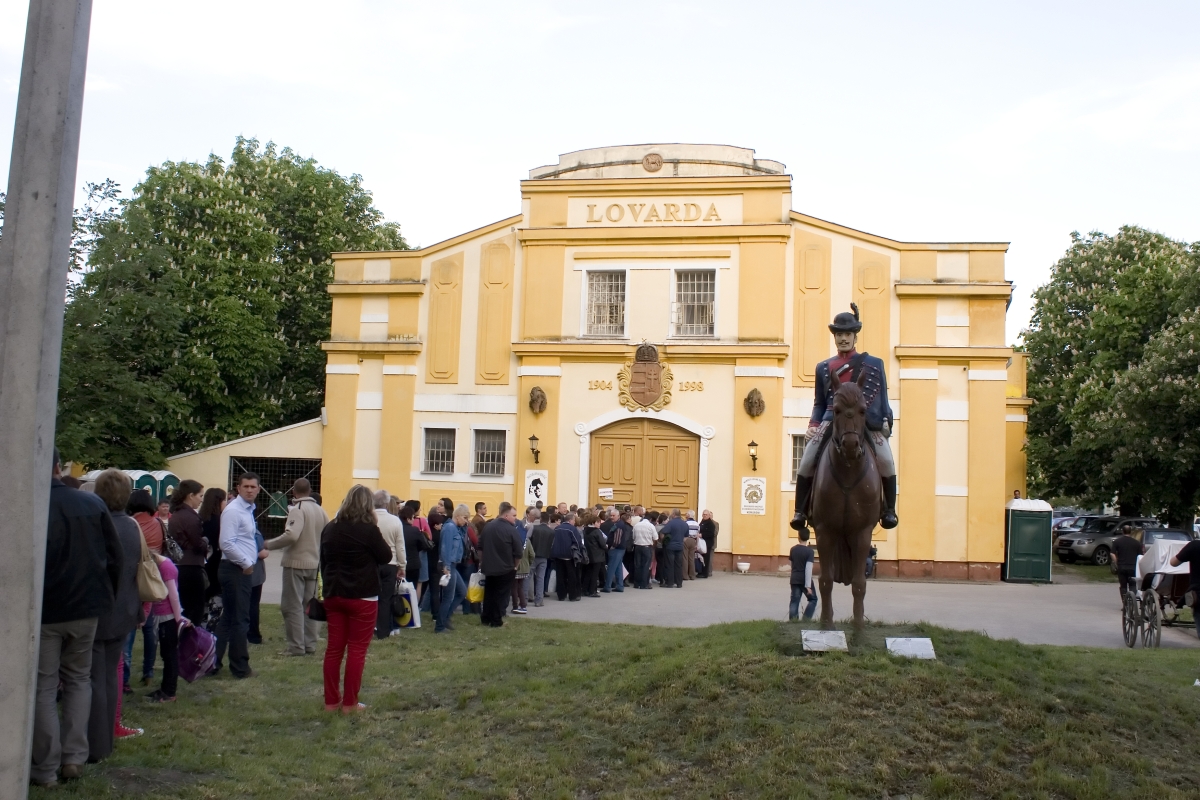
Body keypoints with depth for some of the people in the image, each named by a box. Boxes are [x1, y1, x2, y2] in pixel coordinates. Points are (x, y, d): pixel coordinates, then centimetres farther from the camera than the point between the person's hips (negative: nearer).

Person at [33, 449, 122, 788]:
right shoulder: (93, 503, -1)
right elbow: (115, 556, 2)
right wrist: (107, 597, 13)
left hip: (44, 610, -3)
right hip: (86, 606, 3)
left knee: (44, 687, 7)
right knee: (79, 678, 18)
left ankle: (46, 768, 10)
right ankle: (74, 757, 15)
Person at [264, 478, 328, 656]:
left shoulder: (297, 509, -15)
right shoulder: (320, 510, 7)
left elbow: (291, 535, -27)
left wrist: (268, 545, -17)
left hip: (295, 563, -7)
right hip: (314, 563, 7)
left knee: (293, 606, -1)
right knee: (308, 605, 14)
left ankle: (296, 647, -2)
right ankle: (310, 645, 17)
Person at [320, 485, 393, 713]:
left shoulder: (330, 528, 6)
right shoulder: (368, 529, -13)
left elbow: (324, 561, 13)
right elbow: (386, 556, -4)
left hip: (333, 595, 6)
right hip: (362, 597, -6)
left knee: (334, 647, 10)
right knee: (357, 649, 2)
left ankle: (331, 700, 15)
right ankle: (349, 703, 5)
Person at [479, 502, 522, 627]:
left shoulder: (487, 526, 5)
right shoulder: (511, 530, -14)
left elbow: (480, 547, 12)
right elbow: (518, 553, -14)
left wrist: (483, 562, 22)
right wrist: (515, 565, 3)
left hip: (489, 567, 6)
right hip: (505, 568, -6)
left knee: (489, 593, 16)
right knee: (501, 595, 4)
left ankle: (485, 618, 21)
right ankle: (497, 621, 6)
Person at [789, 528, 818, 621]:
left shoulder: (793, 549, 3)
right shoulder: (810, 551, -12)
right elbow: (808, 569, -17)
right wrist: (808, 586, -18)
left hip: (794, 580, 4)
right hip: (805, 580, -4)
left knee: (794, 601, 5)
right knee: (813, 599, 12)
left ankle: (792, 620, -4)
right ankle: (806, 619, 0)